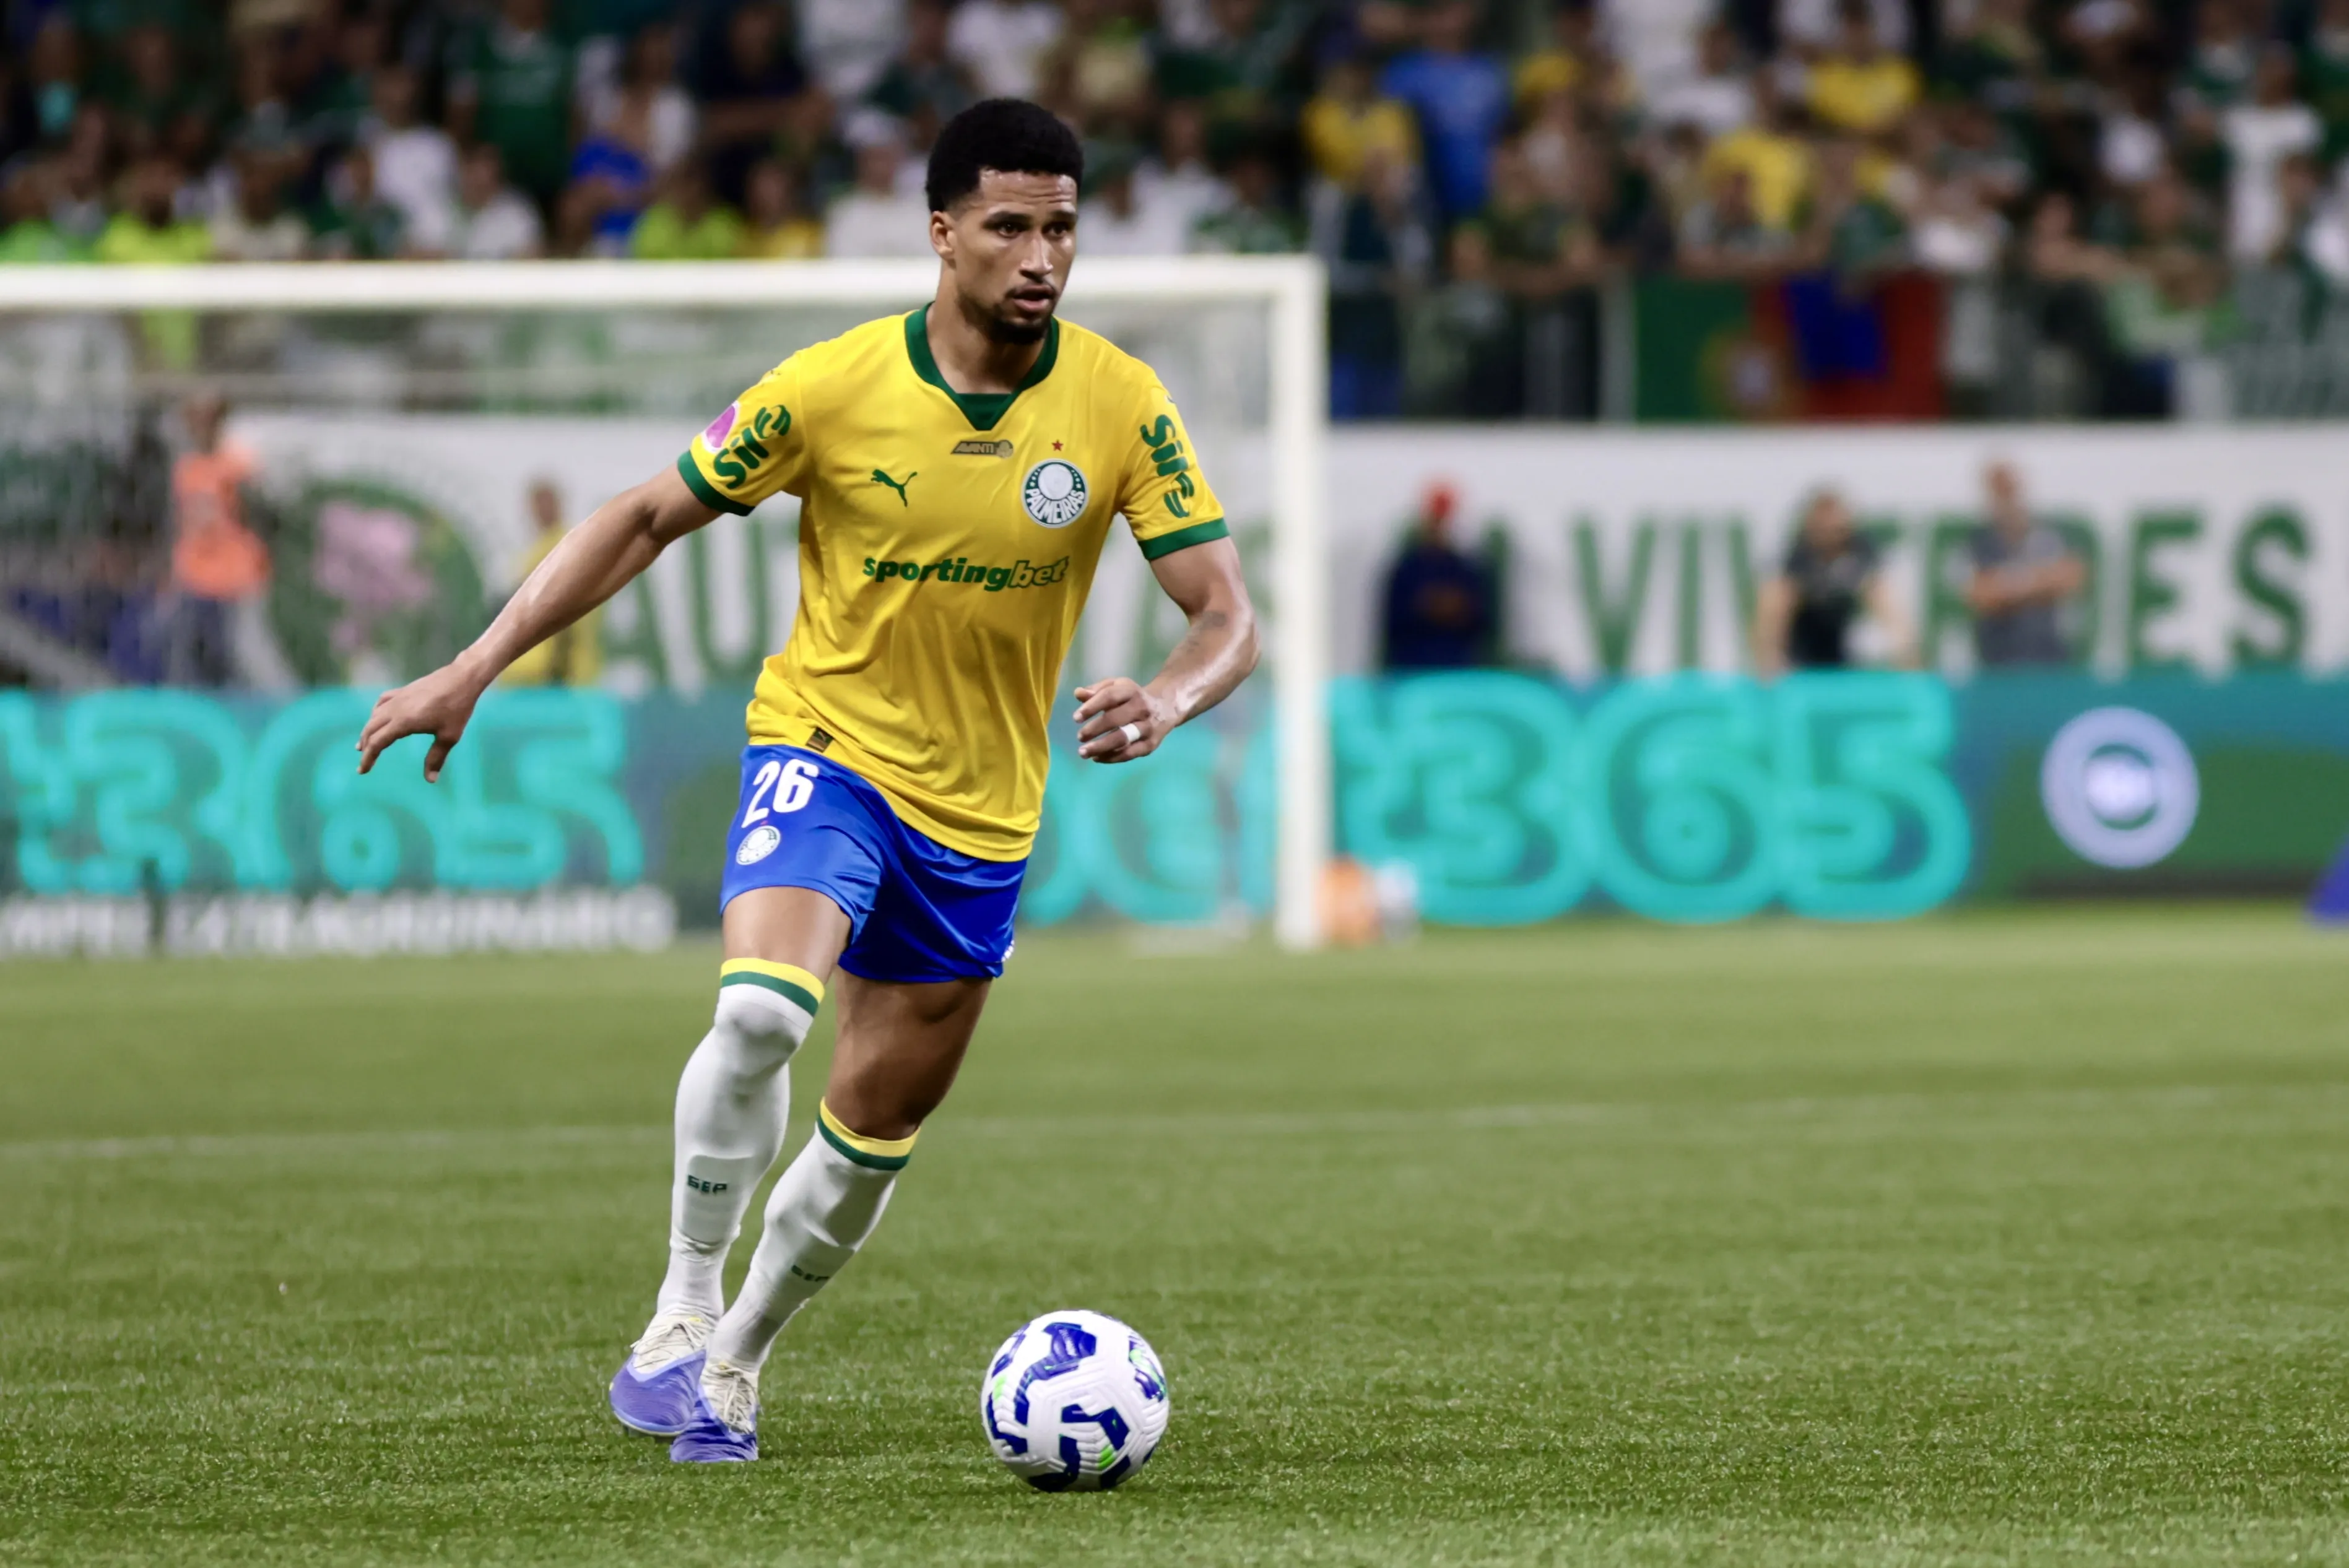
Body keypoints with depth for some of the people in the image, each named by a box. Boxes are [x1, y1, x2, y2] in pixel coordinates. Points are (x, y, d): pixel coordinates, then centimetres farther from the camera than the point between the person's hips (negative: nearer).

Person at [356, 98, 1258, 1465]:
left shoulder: (1122, 408, -12)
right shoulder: (835, 389, -15)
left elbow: (1228, 618, -12)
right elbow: (648, 519, -5)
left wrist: (1170, 700, -36)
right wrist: (474, 672, -10)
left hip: (982, 808, 3)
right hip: (825, 748, -3)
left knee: (878, 1128, 9)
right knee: (763, 1008, -31)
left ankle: (734, 1363, 32)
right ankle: (684, 1314, -13)